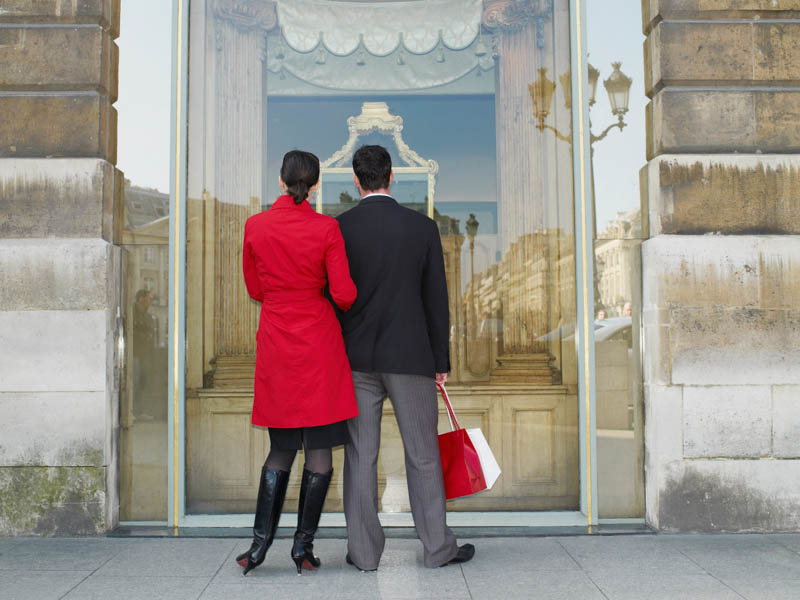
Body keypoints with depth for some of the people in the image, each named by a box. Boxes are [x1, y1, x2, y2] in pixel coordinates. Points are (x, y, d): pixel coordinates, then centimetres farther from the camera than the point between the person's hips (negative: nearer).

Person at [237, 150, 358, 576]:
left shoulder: (255, 226, 1)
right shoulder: (326, 228, -8)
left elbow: (255, 289, 10)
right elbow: (344, 294, -9)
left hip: (275, 342, 3)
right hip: (319, 342, -3)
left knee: (282, 446, 15)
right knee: (319, 448, 6)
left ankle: (261, 541, 11)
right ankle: (303, 545, 10)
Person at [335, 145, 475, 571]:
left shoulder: (338, 228, -3)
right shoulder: (423, 227, -2)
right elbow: (436, 299, -1)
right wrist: (441, 361, 6)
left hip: (356, 359, 1)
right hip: (410, 357, 0)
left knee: (360, 455, 6)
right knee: (423, 454, 8)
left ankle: (364, 551, 13)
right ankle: (438, 547, 17)